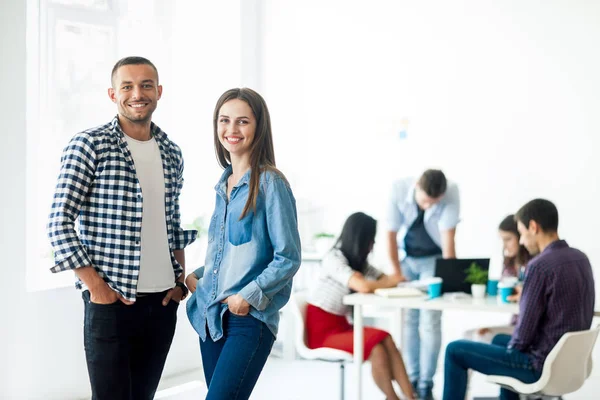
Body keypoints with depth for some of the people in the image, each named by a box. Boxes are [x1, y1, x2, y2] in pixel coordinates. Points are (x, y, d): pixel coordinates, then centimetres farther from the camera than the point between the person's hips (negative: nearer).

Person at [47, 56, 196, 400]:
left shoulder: (172, 154, 10)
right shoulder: (89, 146, -7)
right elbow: (60, 223, -9)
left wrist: (181, 279, 9)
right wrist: (94, 284, -13)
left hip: (163, 303, 5)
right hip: (111, 301, -5)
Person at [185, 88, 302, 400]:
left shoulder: (270, 184, -8)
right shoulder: (224, 184, 14)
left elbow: (288, 258, -10)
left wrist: (249, 296, -18)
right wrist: (197, 276, 9)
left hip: (250, 319, -7)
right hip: (211, 316, 8)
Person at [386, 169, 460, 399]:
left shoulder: (451, 193, -28)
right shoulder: (399, 189, -24)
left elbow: (448, 237, -29)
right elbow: (391, 233, -15)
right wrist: (397, 273, -12)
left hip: (434, 259, -2)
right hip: (406, 257, 2)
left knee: (430, 321, -8)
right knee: (408, 319, 2)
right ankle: (412, 379, 11)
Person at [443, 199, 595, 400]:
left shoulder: (540, 265, -23)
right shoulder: (580, 258, 4)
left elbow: (525, 329, -19)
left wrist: (512, 348, 0)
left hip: (542, 364, -9)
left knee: (455, 350, 5)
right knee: (500, 339, 35)